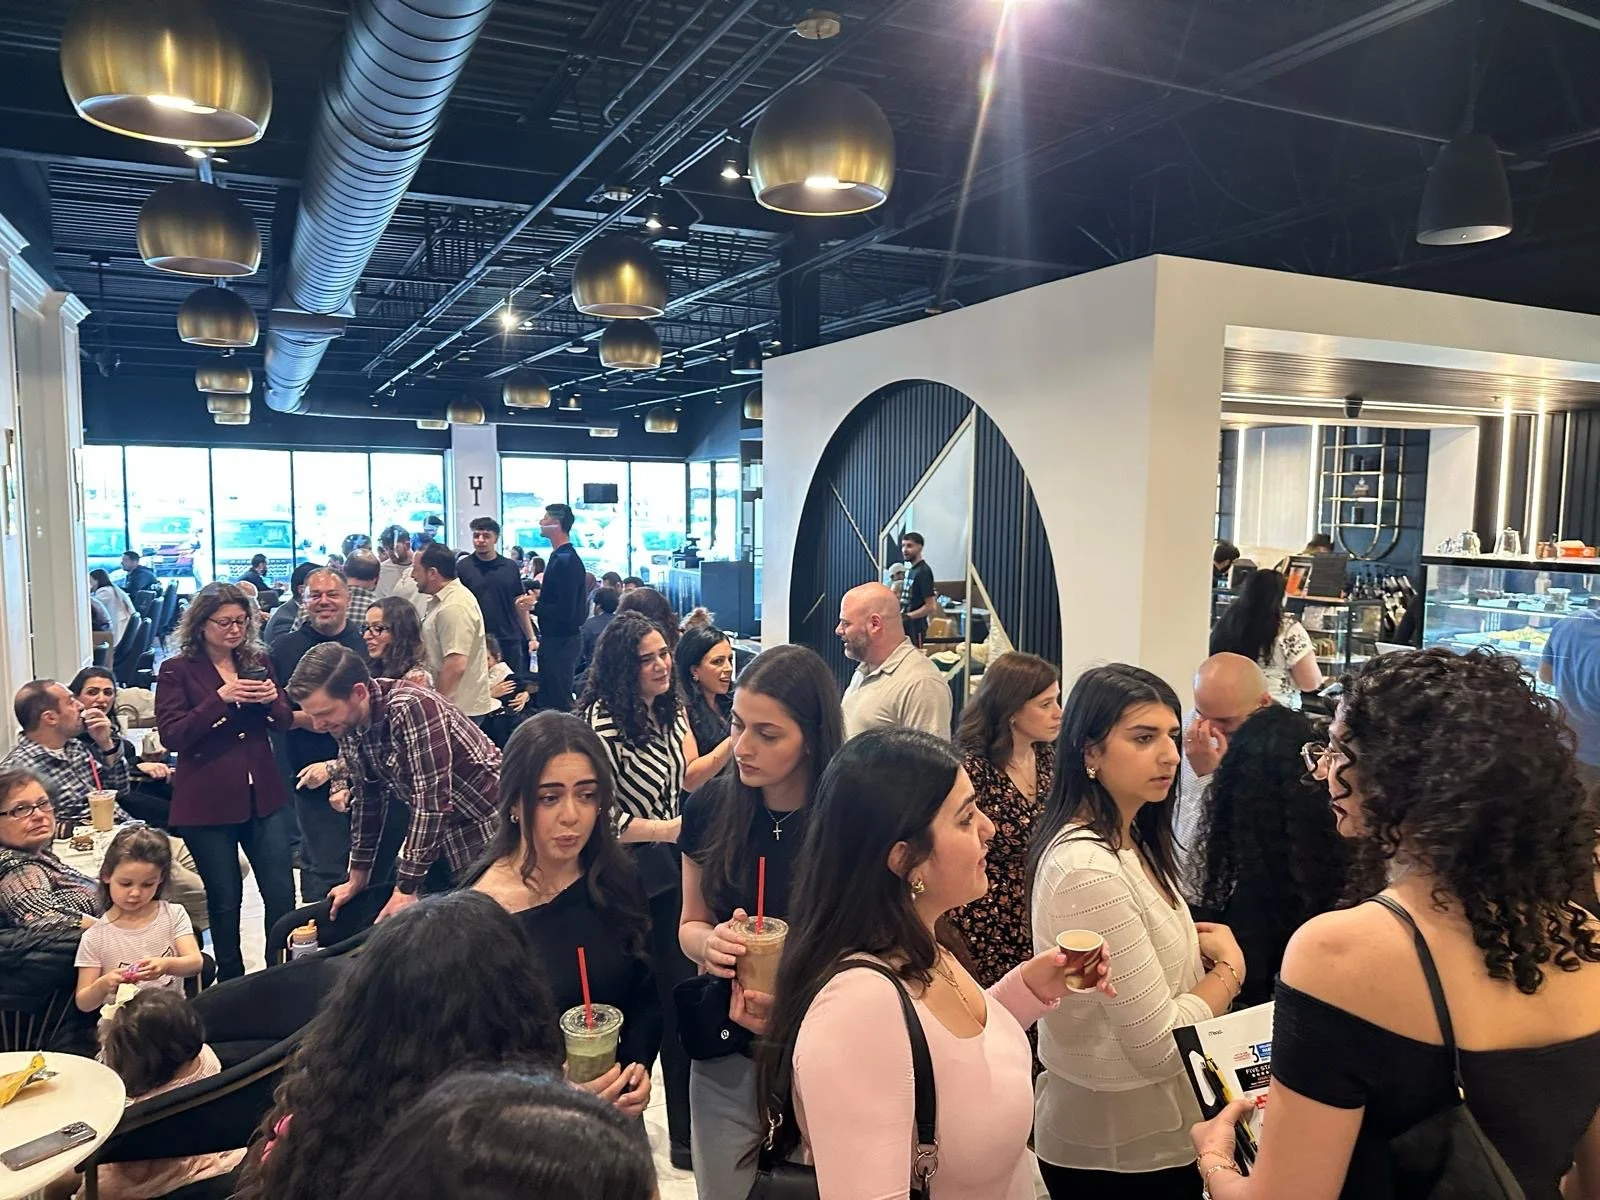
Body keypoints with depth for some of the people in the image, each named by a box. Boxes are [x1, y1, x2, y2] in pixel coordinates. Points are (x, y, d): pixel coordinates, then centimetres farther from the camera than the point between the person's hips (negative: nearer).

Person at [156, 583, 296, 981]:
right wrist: (220, 698, -22)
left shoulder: (258, 660, 9)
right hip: (208, 802, -3)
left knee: (282, 894, 1)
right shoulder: (177, 670, -3)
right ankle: (232, 984, 25)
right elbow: (172, 736, -12)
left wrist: (272, 700, -10)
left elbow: (284, 723, 12)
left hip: (263, 795, 3)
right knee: (225, 900, 8)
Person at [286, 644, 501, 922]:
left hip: (482, 823, -7)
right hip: (433, 827, 7)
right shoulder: (349, 722, -4)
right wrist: (357, 878, 12)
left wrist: (406, 889, -22)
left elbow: (433, 802, -28)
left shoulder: (413, 708, -28)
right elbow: (366, 798, 8)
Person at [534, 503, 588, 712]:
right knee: (547, 696, 18)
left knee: (559, 702, -4)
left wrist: (533, 606, -15)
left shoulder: (567, 561, -20)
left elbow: (564, 610, -24)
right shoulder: (559, 557, 11)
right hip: (553, 637, 10)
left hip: (562, 640, -10)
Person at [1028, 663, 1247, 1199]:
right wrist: (1228, 965, -11)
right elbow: (1158, 1044, -26)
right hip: (1120, 1152, -9)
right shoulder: (1089, 869, -28)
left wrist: (1199, 952, -5)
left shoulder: (1128, 843, 3)